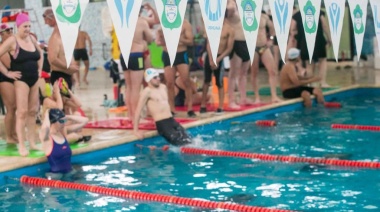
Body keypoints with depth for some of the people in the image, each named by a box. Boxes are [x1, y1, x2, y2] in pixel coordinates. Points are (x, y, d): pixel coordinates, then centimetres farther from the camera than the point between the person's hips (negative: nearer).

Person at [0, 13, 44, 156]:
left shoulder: (32, 39, 8)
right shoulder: (12, 41, -11)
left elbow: (40, 54, 24)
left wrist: (39, 69, 13)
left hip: (34, 79, 6)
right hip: (21, 80, -6)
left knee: (33, 111, 9)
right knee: (22, 112, -9)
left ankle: (32, 142, 16)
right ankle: (21, 145, -6)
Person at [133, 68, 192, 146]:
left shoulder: (163, 87, 16)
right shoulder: (147, 91, -7)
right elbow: (138, 110, -9)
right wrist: (136, 130, -11)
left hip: (172, 120, 7)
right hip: (162, 124, -7)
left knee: (188, 141, -9)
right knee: (180, 144, -18)